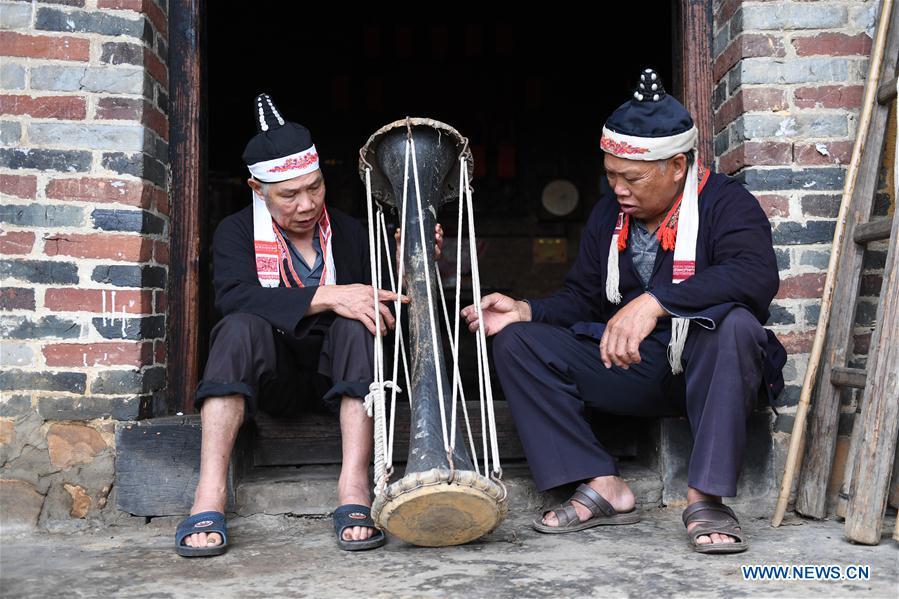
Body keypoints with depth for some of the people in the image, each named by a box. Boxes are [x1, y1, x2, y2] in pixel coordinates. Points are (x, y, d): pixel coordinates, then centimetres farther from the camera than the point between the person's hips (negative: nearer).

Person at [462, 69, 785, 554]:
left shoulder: (723, 202, -9)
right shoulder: (608, 215, 10)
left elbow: (758, 275, -28)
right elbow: (582, 299, 13)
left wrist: (655, 302, -39)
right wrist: (526, 311, -7)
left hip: (705, 369, -5)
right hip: (631, 370, 5)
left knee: (735, 324, -39)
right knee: (516, 342, -10)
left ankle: (704, 497, -29)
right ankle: (602, 487, -17)